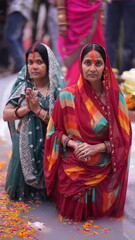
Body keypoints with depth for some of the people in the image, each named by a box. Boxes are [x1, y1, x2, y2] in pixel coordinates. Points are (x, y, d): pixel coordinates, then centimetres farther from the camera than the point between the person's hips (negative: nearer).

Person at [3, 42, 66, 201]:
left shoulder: (58, 89, -9)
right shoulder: (23, 87, 0)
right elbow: (5, 115, -3)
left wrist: (38, 110, -23)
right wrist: (26, 109, -19)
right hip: (24, 146, 3)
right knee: (23, 179, 9)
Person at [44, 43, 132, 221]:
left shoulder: (115, 96, -6)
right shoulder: (67, 96, -9)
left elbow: (122, 136, -4)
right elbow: (55, 131, 1)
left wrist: (96, 148, -19)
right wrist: (74, 144, -18)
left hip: (105, 169, 1)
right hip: (73, 167, -1)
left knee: (101, 209, 3)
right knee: (74, 211, 1)